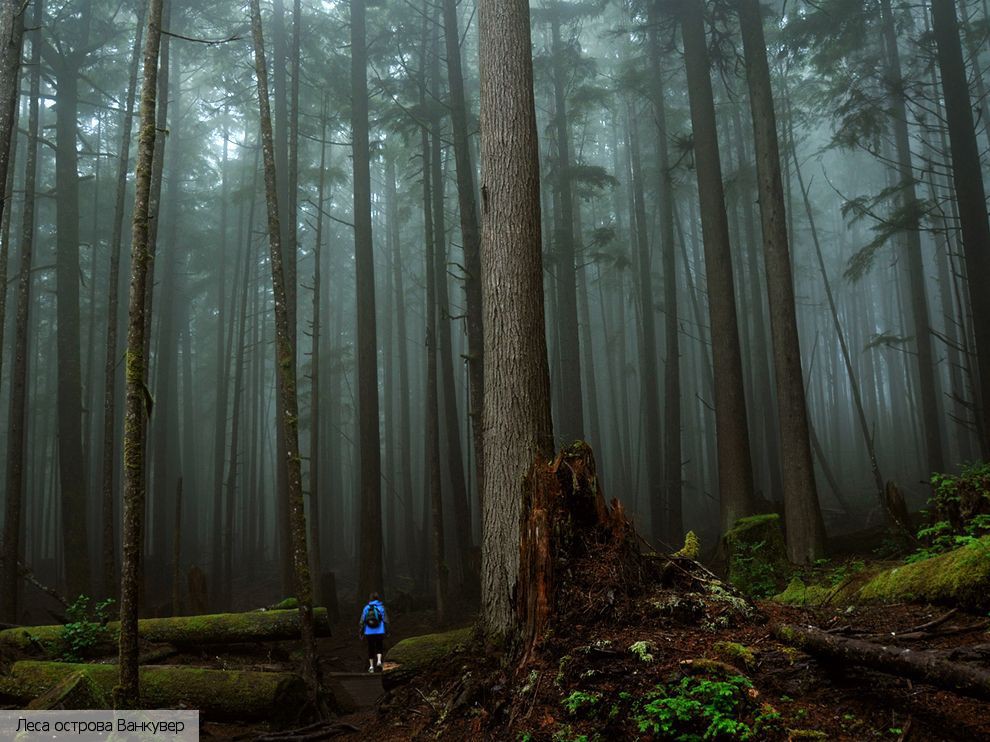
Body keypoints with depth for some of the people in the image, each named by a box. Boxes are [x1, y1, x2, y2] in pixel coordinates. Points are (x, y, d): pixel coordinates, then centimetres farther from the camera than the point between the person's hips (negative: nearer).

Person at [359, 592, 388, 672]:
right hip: (380, 632, -1)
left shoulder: (366, 608, 1)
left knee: (371, 648, 14)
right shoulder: (381, 607, -2)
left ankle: (371, 666, 13)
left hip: (369, 632, 1)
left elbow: (362, 621, 2)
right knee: (379, 647, 14)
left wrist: (361, 632, 9)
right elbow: (385, 620, -2)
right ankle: (379, 661, -10)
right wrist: (387, 632, 6)